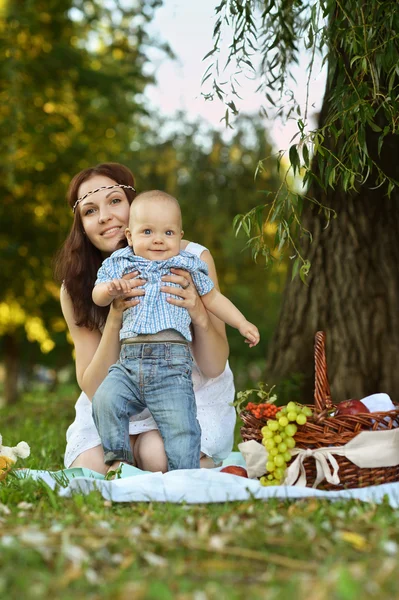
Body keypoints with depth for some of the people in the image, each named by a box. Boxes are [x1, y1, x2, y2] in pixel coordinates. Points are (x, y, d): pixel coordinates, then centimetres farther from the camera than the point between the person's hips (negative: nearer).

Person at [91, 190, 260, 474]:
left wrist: (242, 324, 14)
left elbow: (213, 298, 22)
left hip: (172, 365, -1)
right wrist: (110, 289, -14)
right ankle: (118, 458, -4)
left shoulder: (187, 266, 13)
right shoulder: (120, 264, 14)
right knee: (105, 399, -20)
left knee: (180, 426, -12)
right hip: (128, 362, 2)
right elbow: (98, 297, 9)